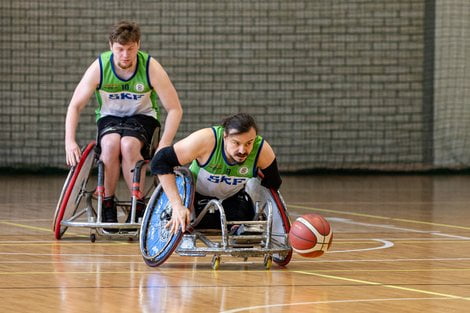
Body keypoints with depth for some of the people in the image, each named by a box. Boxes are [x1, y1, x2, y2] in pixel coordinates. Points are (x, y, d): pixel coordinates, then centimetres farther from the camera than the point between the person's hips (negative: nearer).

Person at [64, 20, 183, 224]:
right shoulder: (99, 67, -17)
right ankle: (107, 207, -22)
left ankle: (138, 208, -23)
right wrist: (70, 142, -26)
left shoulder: (151, 68, -20)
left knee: (129, 145, -35)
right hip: (109, 117, 1)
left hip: (142, 116, -1)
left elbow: (175, 109, -15)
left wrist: (164, 144, -28)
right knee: (111, 143, -34)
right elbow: (75, 106, -12)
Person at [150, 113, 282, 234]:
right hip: (197, 195, -2)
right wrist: (177, 206, -39)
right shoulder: (206, 140, -39)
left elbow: (273, 185, -9)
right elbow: (160, 162, -33)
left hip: (234, 196, 2)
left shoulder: (263, 150, -31)